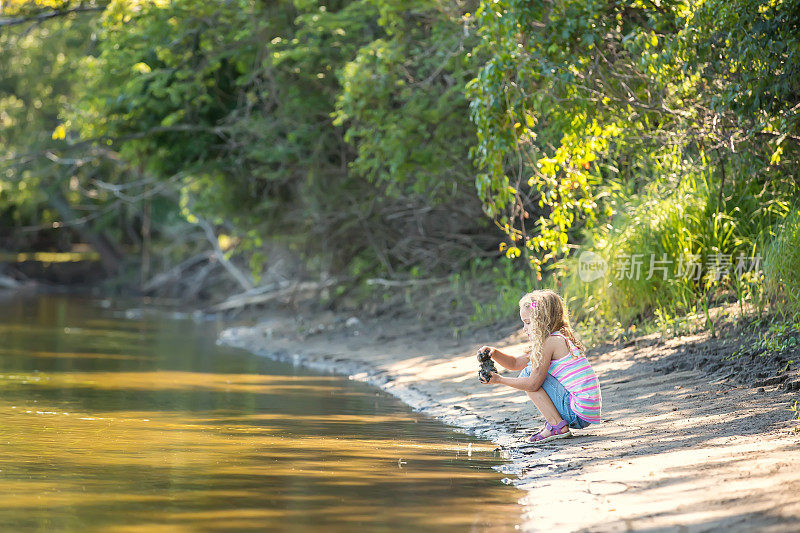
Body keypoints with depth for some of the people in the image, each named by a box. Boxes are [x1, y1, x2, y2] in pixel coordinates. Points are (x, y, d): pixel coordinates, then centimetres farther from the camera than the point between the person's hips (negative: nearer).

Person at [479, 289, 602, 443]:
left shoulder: (550, 341, -12)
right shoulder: (559, 339, 18)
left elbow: (533, 384, -15)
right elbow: (515, 363, 23)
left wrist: (499, 379, -6)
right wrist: (494, 352, 7)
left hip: (579, 413, -10)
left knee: (528, 374, -3)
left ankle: (557, 426, -8)